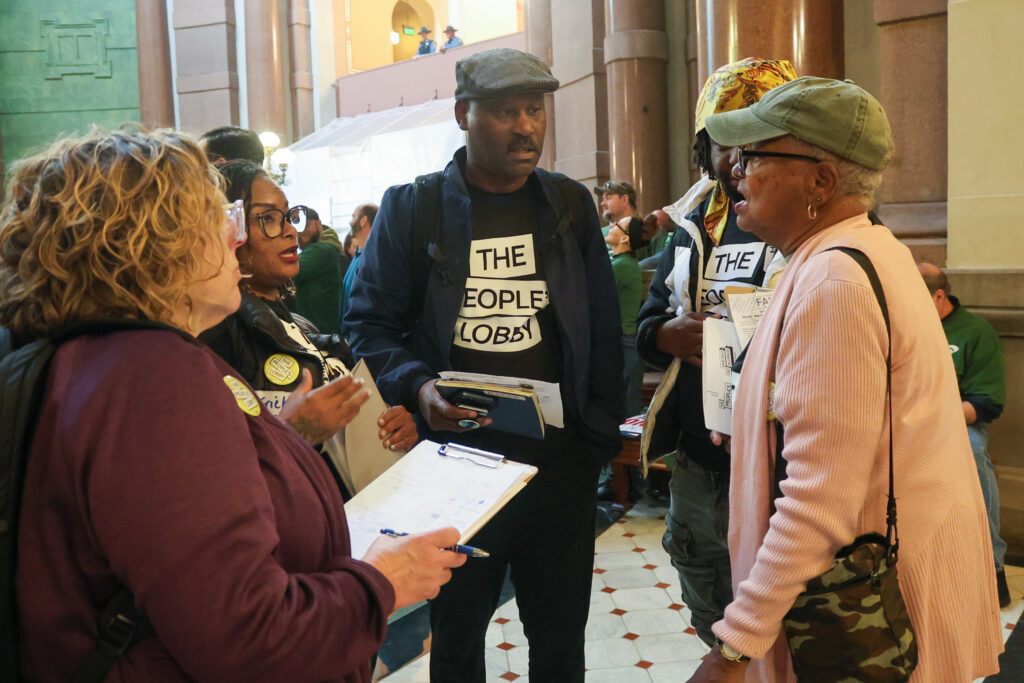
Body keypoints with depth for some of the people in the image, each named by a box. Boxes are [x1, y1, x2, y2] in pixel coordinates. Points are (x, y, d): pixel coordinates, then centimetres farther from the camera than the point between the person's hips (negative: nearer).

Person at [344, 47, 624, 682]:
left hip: (558, 458, 2)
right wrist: (417, 387, -17)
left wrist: (600, 434, 1)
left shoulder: (571, 205, 7)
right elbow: (371, 323, 2)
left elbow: (605, 331, 9)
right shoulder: (412, 207, 0)